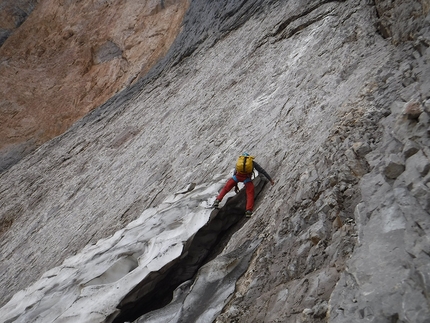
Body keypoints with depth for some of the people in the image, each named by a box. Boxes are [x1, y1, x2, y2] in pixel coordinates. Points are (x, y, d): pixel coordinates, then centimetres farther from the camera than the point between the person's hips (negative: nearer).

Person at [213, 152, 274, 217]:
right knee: (250, 194, 8)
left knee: (226, 188, 19)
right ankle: (248, 211, -4)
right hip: (247, 177, -1)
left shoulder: (239, 161, 33)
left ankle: (217, 200, 11)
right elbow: (262, 171, 27)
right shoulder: (252, 162, 29)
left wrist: (235, 185, 45)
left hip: (238, 175, 1)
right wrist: (270, 179, 33)